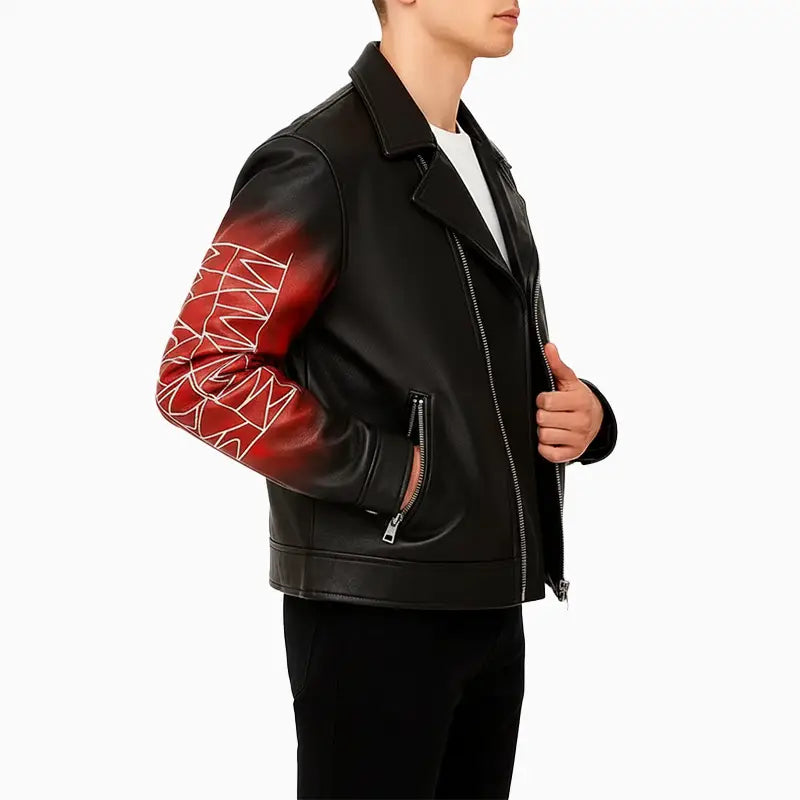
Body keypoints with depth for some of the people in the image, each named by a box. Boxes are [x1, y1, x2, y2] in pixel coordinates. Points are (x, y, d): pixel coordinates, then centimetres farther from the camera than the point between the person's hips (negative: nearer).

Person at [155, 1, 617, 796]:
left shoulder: (489, 170, 16)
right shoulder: (319, 163, -11)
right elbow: (199, 373, -17)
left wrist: (583, 413, 1)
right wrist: (390, 472, -19)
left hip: (491, 603, 8)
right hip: (375, 608, -8)